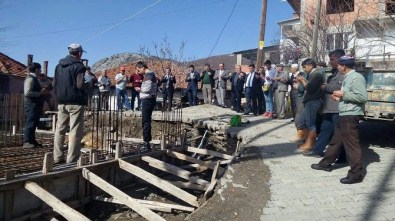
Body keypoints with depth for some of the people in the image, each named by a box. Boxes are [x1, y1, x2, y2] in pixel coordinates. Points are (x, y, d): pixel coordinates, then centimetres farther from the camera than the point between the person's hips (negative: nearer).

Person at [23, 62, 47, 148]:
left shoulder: (34, 78, 19)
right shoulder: (30, 79, -13)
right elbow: (27, 93, -22)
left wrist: (42, 91, 12)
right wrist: (40, 93, -18)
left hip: (35, 105, 10)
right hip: (31, 105, -10)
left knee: (34, 123, 13)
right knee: (30, 123, -8)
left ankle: (32, 141, 20)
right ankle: (26, 142, -4)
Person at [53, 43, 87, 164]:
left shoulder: (59, 65, 13)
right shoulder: (78, 66, -8)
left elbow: (54, 83, 14)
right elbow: (79, 85, -15)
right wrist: (89, 84, 2)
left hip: (62, 102, 7)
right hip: (75, 102, -7)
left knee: (60, 130, 13)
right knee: (75, 132, -3)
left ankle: (57, 158, 18)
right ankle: (71, 160, -3)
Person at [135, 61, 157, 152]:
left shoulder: (148, 75, -13)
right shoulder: (150, 74, 19)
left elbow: (148, 89, -21)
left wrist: (140, 89, -5)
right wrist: (141, 89, 10)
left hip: (148, 100, -11)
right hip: (148, 100, 11)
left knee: (146, 122, -9)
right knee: (146, 121, 13)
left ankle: (146, 143, -6)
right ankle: (147, 143, 19)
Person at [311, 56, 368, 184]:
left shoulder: (356, 78, -14)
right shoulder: (348, 78, 16)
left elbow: (363, 97, -22)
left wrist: (343, 94, -18)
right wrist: (340, 97, 8)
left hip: (351, 116, -10)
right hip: (344, 115, 10)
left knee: (351, 144, -5)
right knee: (336, 141, 18)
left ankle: (357, 173, 4)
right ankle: (326, 163, 29)